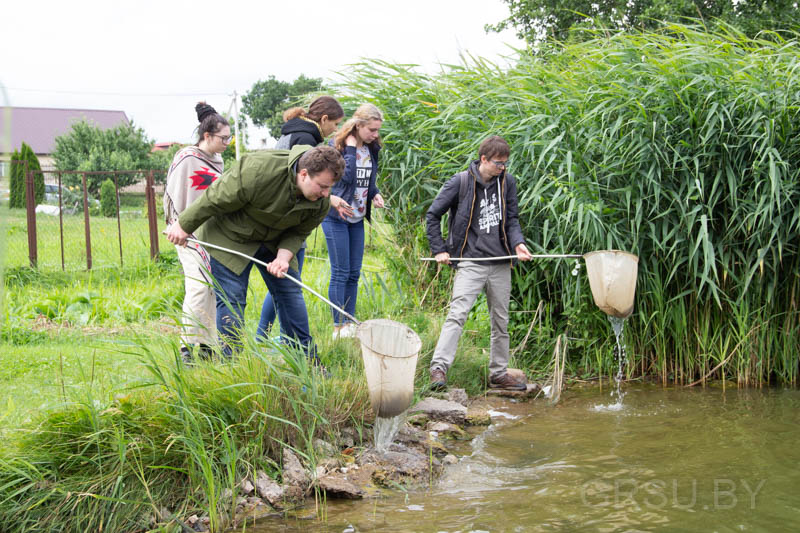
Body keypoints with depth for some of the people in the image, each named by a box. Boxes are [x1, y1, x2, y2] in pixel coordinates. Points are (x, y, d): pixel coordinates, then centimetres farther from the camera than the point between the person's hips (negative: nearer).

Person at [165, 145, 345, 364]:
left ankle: (308, 362, 13)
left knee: (290, 293, 4)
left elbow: (297, 233, -4)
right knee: (231, 299, -10)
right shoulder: (258, 171, -37)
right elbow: (216, 198, -25)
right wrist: (184, 225, -14)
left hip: (274, 241, 6)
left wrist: (284, 256, -25)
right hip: (230, 237, -6)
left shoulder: (321, 201, -17)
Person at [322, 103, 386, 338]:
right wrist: (351, 148, -22)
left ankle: (350, 323, 17)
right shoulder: (337, 146, -12)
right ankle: (339, 327, 1)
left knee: (354, 273, 9)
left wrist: (375, 194, 3)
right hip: (336, 216, -7)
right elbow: (347, 176, -21)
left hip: (357, 218, 7)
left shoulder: (371, 148, 7)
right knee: (340, 273, -5)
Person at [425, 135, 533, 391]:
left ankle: (499, 373, 22)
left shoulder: (507, 182, 5)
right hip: (470, 261, -4)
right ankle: (439, 367, -15)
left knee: (501, 320, 11)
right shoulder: (460, 182, -6)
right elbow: (433, 215, 2)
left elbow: (511, 218, 12)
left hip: (500, 263, 5)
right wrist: (439, 250, -1)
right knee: (457, 314, -16)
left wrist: (517, 243, -7)